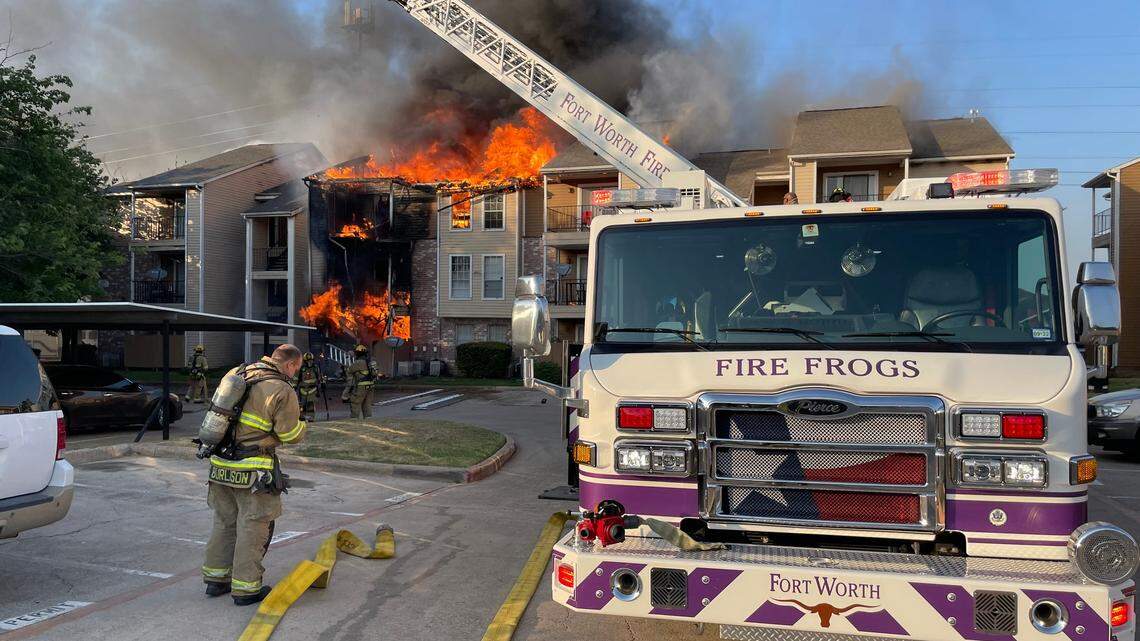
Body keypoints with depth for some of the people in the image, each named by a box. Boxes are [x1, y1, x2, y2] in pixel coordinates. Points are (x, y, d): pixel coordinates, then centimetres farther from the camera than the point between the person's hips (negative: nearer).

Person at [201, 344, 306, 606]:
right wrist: (301, 422, 11)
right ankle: (246, 588, 12)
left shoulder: (236, 373, 6)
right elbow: (291, 435, -10)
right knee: (253, 528, 5)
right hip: (252, 471, -7)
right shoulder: (283, 391, -14)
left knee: (224, 523, 20)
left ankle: (215, 579, 29)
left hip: (220, 464, 7)